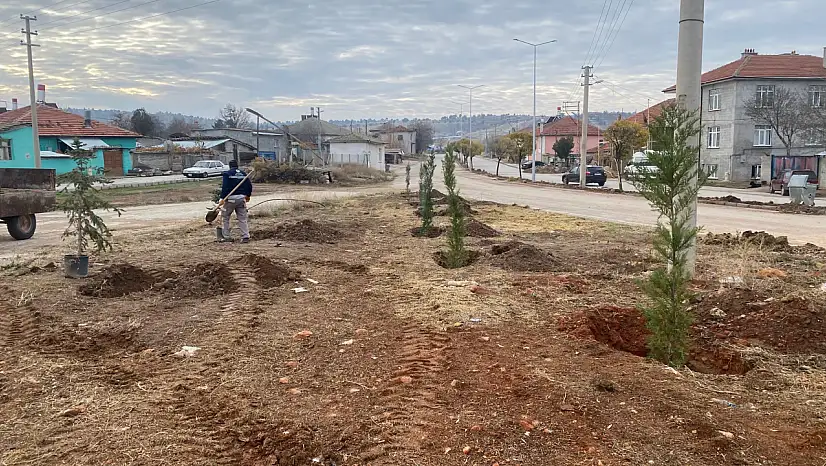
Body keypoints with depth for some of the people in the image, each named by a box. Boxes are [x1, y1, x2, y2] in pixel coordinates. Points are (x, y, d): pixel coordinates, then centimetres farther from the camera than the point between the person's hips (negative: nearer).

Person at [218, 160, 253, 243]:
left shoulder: (227, 174, -4)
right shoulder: (243, 173, 10)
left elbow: (225, 187, -14)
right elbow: (249, 185, 11)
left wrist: (222, 198, -15)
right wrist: (248, 195, 25)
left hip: (231, 198, -4)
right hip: (242, 198, 4)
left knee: (225, 217, 10)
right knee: (243, 218, 6)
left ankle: (227, 237, 9)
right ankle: (245, 236, -2)